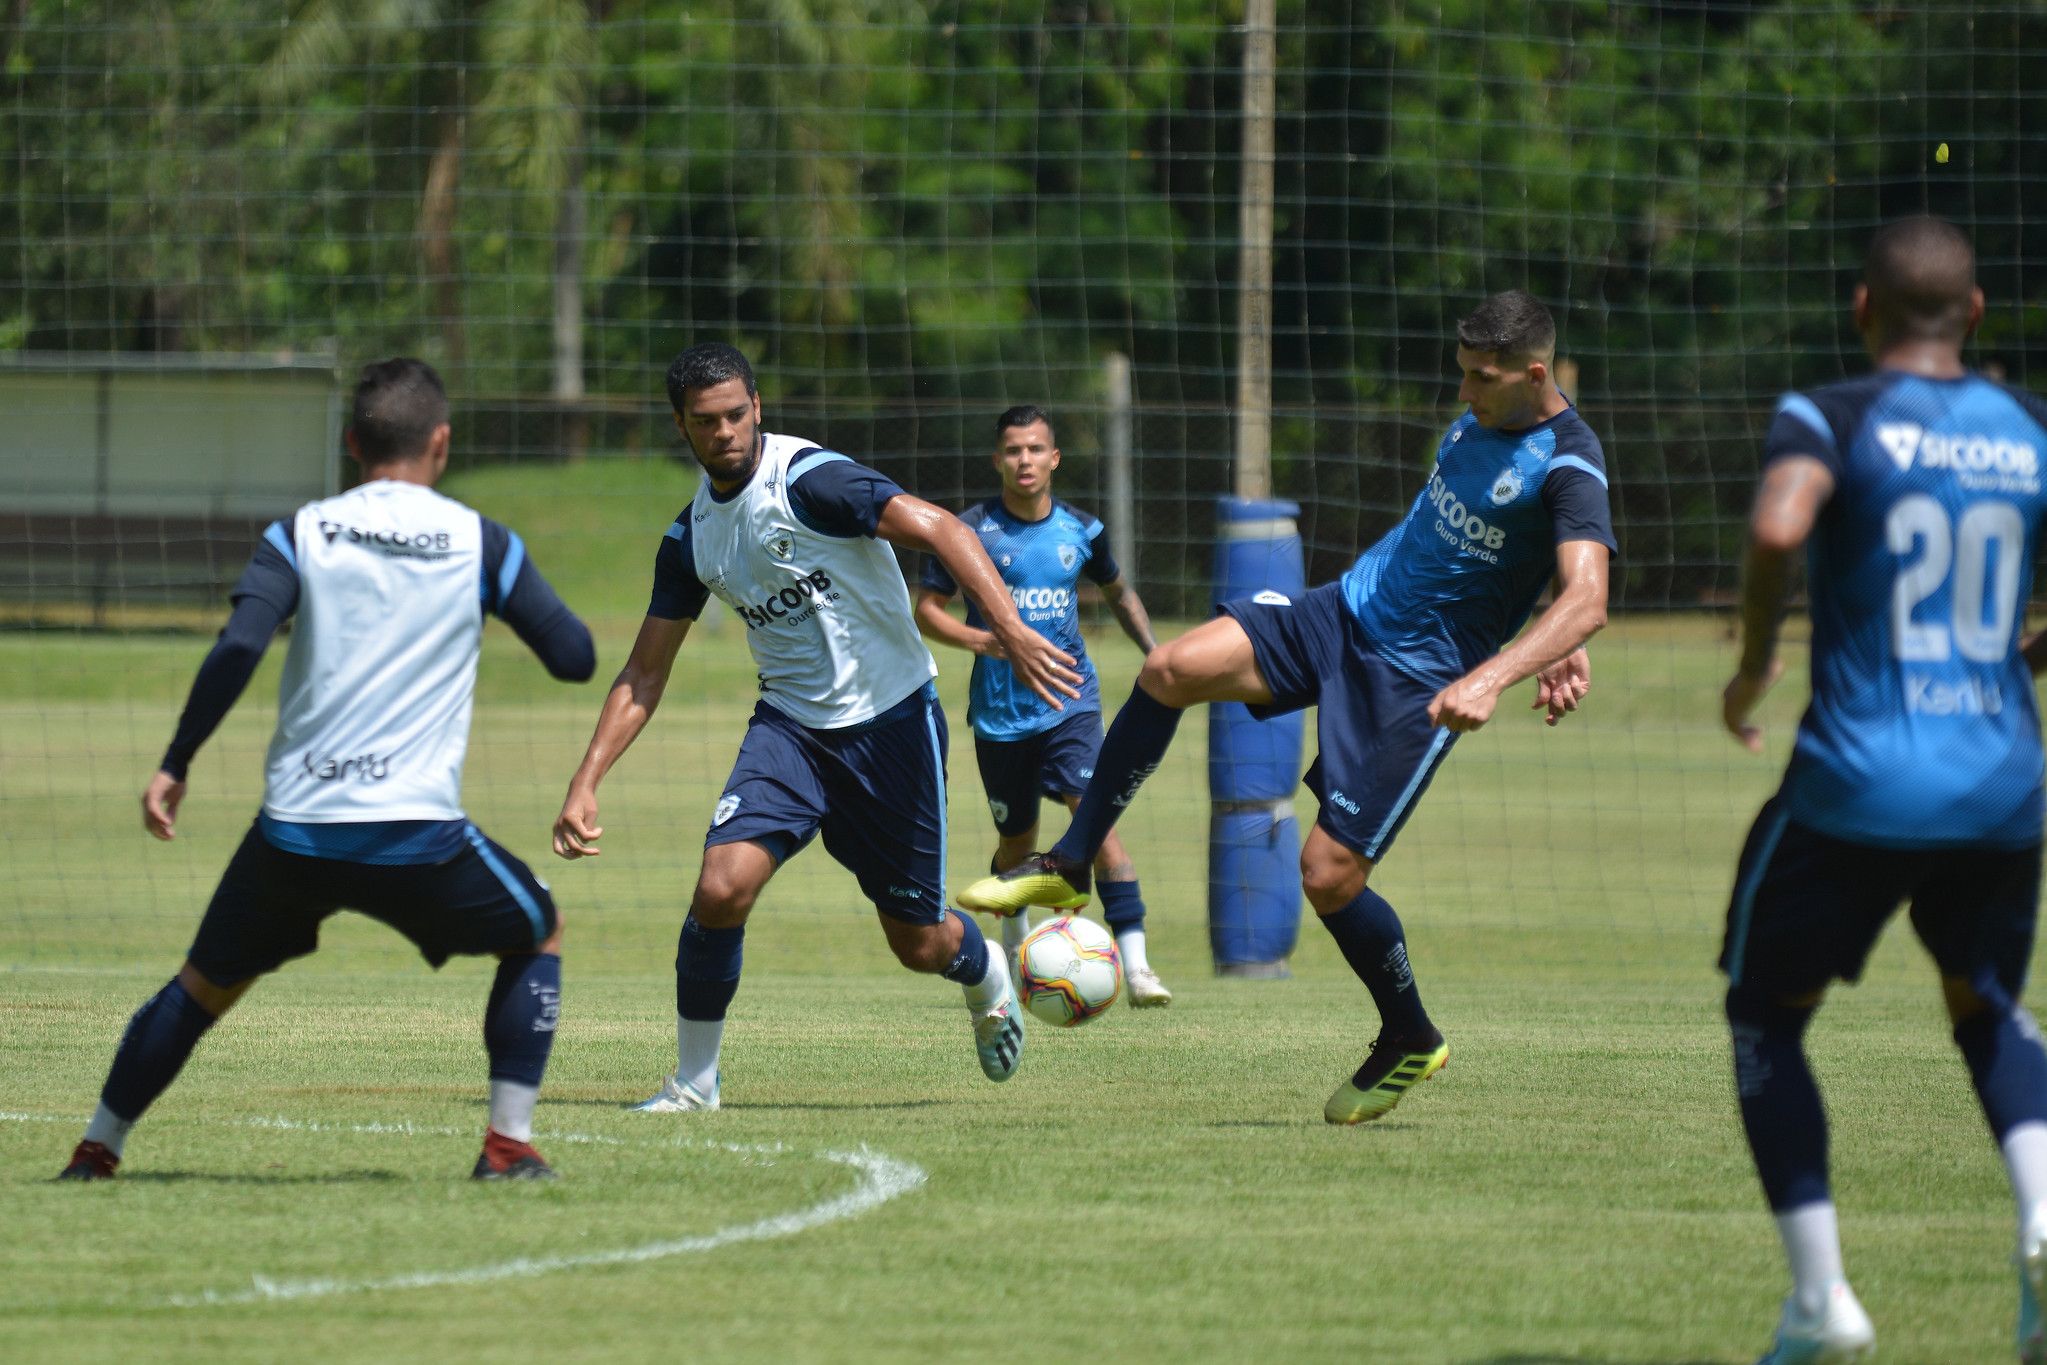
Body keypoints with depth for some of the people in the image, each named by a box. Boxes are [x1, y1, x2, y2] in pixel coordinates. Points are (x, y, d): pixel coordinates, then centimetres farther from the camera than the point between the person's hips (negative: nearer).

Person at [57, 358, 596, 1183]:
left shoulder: (300, 536, 5)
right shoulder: (479, 543, 3)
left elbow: (238, 648, -10)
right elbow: (576, 658, 7)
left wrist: (175, 766, -4)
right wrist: (512, 596, 27)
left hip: (295, 830, 2)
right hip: (418, 832, -2)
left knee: (204, 986, 22)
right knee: (539, 936, 22)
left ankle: (98, 1146, 22)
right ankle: (508, 1141, 11)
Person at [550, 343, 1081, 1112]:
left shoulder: (807, 480, -16)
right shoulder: (691, 538, 4)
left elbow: (937, 529, -25)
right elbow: (644, 676, 12)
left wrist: (1010, 630, -37)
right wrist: (586, 783, 3)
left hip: (891, 717, -4)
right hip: (790, 723, 4)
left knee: (919, 942, 5)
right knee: (721, 887, -19)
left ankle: (988, 981, 43)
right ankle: (693, 1083, -2)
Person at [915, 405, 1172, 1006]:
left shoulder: (1080, 531, 3)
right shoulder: (972, 530, -5)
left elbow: (1117, 592, 22)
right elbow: (926, 610, -2)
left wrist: (1154, 649, 10)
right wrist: (980, 640, -20)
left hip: (1070, 701, 0)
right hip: (1000, 710, 0)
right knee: (1017, 843, 10)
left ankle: (1135, 965, -26)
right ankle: (1015, 945, 43)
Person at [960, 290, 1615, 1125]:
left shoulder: (1567, 466, -20)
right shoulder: (1483, 417, 5)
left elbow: (1586, 600, -33)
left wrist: (1494, 676, -47)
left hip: (1419, 680, -7)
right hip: (1347, 610, 7)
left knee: (1328, 873, -11)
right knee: (1171, 670, -12)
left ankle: (1410, 1042, 15)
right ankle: (1067, 869, 1)